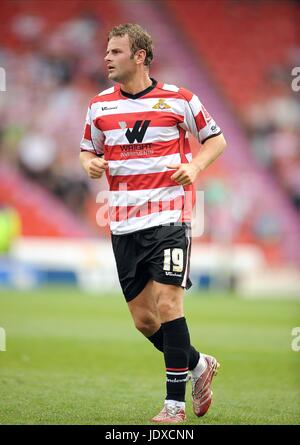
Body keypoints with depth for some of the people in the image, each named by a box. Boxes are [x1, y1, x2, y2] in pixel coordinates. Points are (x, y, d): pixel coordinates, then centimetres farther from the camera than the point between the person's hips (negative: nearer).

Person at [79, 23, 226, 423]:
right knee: (143, 318, 4)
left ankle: (175, 403, -6)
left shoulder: (178, 99, -2)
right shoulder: (100, 105, 8)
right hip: (124, 224, 4)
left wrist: (196, 166, -9)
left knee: (167, 303, -15)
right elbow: (88, 149, 21)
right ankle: (197, 365, 30)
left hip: (169, 215, -4)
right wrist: (90, 163, -2)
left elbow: (216, 139, 9)